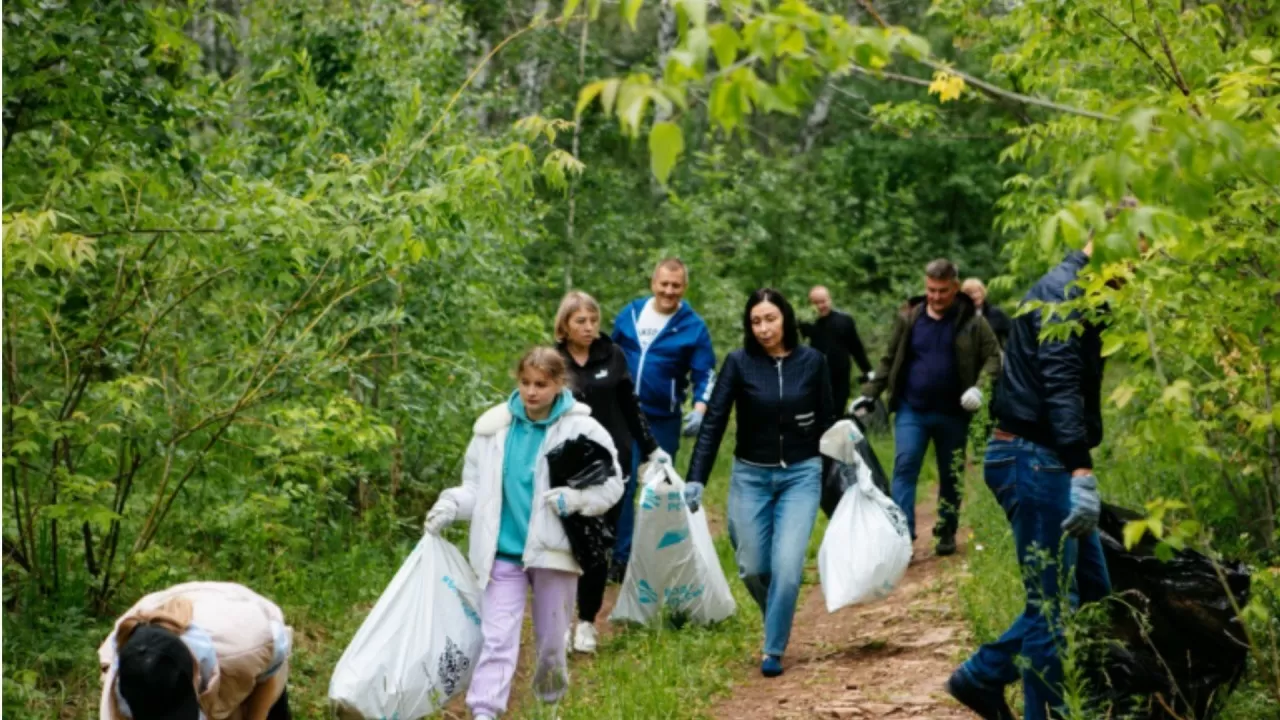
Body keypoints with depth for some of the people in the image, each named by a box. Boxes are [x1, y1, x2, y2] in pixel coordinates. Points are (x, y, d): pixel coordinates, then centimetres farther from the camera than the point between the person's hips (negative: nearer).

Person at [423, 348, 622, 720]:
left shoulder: (582, 429, -6)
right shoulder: (494, 427, 0)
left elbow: (611, 484, -2)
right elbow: (476, 486, 8)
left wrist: (574, 499, -18)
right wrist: (450, 505, -11)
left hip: (552, 549, -1)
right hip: (503, 552, 1)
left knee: (551, 640, 13)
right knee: (497, 638, -5)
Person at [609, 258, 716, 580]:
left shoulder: (693, 327, -5)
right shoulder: (630, 313, 3)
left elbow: (705, 375, -4)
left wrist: (699, 410, -20)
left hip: (663, 420, -2)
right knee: (622, 484, -3)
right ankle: (621, 557, 4)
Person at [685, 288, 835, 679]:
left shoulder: (812, 362, -3)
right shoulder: (739, 363, -6)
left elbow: (826, 422, 5)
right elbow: (713, 422, -8)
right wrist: (695, 480, -15)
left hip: (801, 475, -1)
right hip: (750, 476, 1)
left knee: (787, 565, -11)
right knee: (752, 568, 6)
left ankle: (773, 650, 5)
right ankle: (778, 620, 37)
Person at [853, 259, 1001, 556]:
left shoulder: (972, 322, -3)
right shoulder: (908, 318, 2)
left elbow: (993, 357, -2)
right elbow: (890, 360, 8)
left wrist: (980, 387, -20)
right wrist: (869, 393, 3)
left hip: (953, 414, 0)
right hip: (911, 410, 1)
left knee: (950, 476, 11)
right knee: (904, 467, -11)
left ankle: (947, 532, 26)